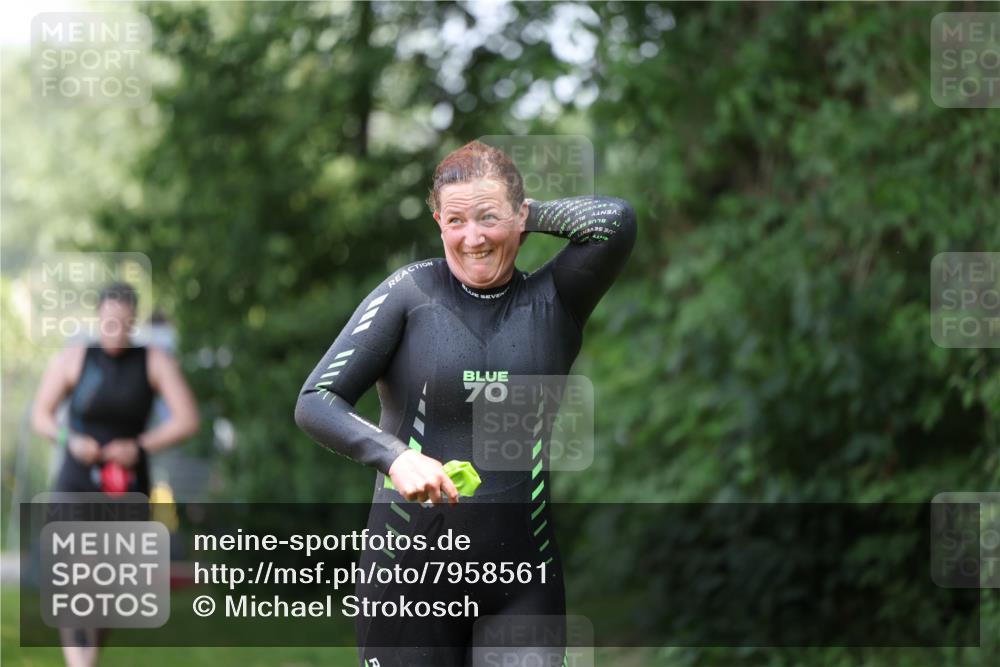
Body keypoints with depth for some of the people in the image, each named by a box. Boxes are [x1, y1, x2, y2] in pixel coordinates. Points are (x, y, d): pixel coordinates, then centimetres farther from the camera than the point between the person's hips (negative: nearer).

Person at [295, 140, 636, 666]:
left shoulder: (552, 302, 4)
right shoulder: (410, 293, -1)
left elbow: (614, 221, -14)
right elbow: (315, 403, -8)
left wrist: (531, 214, 1)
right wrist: (394, 457, -24)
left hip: (521, 582, 1)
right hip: (409, 575, -1)